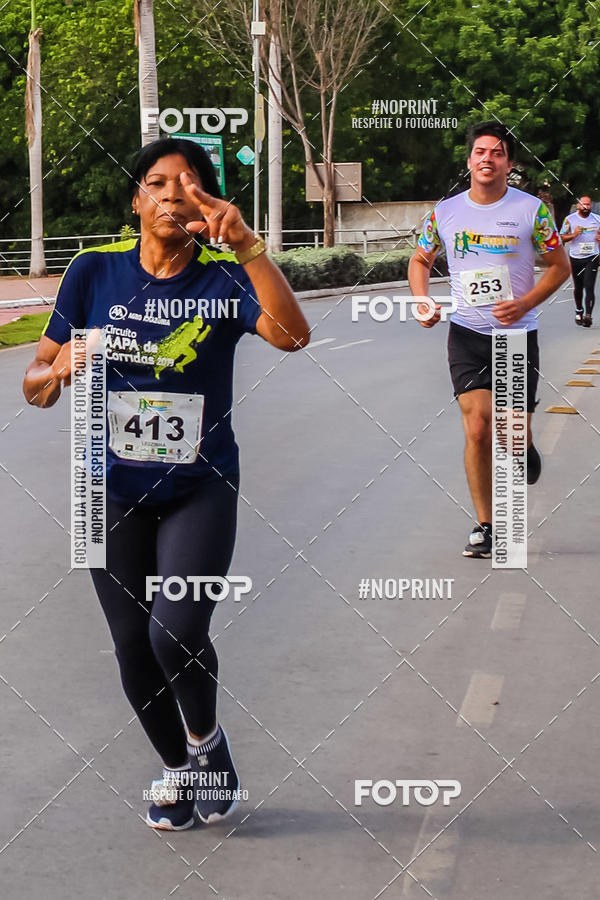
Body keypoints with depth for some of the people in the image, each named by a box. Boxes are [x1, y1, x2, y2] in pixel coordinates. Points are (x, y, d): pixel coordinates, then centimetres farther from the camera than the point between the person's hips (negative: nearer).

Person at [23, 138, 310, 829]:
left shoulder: (225, 276, -6)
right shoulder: (94, 271, -1)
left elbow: (291, 335, -26)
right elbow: (35, 386, 3)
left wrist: (247, 245, -36)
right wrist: (64, 368, -21)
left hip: (201, 489, -2)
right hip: (114, 492, 2)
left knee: (175, 632, -19)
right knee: (134, 650, 8)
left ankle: (207, 737, 14)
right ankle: (177, 766, 35)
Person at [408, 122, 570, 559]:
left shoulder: (532, 210, -6)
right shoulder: (445, 212, 1)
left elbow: (560, 266, 2)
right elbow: (420, 260, 16)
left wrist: (525, 303, -13)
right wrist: (423, 301, -3)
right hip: (466, 334, 1)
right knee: (478, 430, -9)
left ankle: (524, 450, 40)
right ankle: (485, 527, 2)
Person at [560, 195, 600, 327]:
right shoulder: (570, 219, 1)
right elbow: (562, 237, 1)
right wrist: (574, 235, -17)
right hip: (575, 258, 1)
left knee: (589, 287, -14)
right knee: (578, 287, 13)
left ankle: (588, 315, -20)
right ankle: (579, 311, 33)